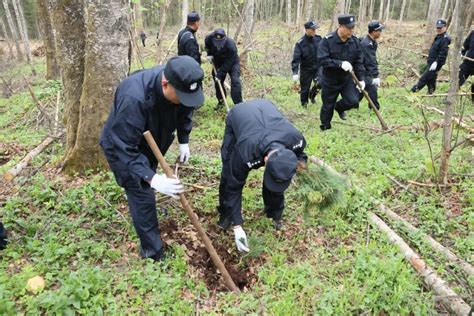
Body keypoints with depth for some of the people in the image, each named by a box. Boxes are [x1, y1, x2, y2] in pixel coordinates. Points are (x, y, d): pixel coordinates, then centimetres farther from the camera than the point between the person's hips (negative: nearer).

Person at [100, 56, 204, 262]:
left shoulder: (181, 86, -24)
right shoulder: (134, 98, -45)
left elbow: (185, 111, -1)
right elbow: (124, 148, -42)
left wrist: (184, 141, -5)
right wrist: (151, 178, -51)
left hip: (152, 141, 7)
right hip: (123, 147, -7)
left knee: (147, 185, 25)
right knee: (142, 196, -8)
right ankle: (153, 252, 8)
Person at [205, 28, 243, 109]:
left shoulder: (231, 46, -38)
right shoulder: (209, 38, -24)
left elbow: (228, 63, -32)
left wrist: (220, 75, -32)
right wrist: (209, 54, -11)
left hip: (232, 62, -5)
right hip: (218, 62, 5)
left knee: (235, 81, -23)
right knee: (217, 82, 8)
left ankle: (238, 104, -19)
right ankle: (221, 101, 29)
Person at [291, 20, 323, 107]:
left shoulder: (318, 39, -6)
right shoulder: (300, 43, -18)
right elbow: (296, 59, -22)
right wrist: (295, 72, -31)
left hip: (318, 67, 3)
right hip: (306, 69, -2)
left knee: (320, 83, -16)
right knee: (305, 88, 8)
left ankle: (312, 95, 16)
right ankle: (304, 103, 34)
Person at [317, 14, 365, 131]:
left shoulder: (355, 41, -6)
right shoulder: (327, 40, -19)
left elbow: (359, 62, 1)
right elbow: (322, 59, -26)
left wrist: (361, 78, -6)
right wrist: (340, 63, -34)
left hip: (347, 79, 3)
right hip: (330, 80, -3)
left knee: (353, 100, -11)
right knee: (328, 106, 8)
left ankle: (339, 107, 23)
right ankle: (325, 127, 31)